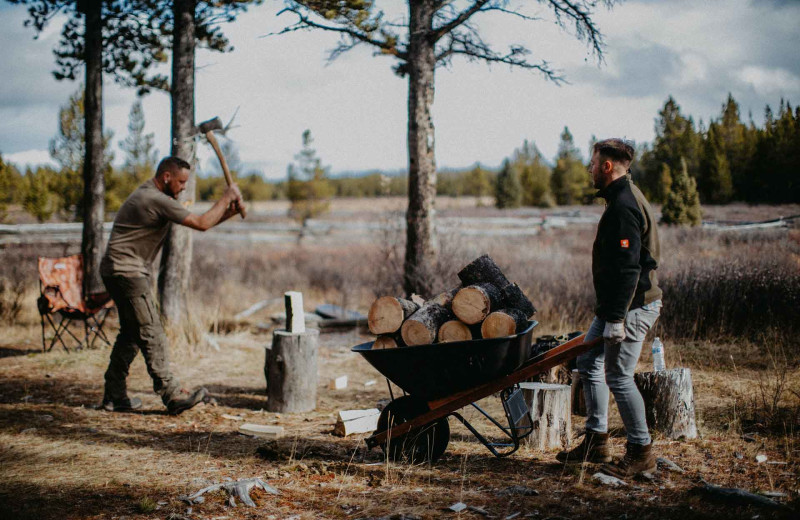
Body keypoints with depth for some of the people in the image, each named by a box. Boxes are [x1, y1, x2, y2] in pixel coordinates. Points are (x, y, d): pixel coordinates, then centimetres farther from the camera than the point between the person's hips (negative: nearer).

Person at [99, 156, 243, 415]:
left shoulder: (151, 195, 16)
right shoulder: (157, 200, -17)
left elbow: (199, 221, 18)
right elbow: (201, 224, -17)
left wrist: (226, 214, 6)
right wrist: (226, 198, -5)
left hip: (119, 271, 11)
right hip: (126, 271, -11)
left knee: (131, 333, 14)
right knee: (151, 333, -10)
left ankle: (114, 396, 18)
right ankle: (172, 395, -9)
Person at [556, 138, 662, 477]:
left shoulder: (623, 206, -19)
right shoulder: (624, 198, 15)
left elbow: (627, 268, -25)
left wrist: (616, 318, -25)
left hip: (632, 306, -11)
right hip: (615, 305, 11)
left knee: (618, 376, -6)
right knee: (589, 362, 15)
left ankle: (641, 453, 5)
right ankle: (596, 441, 23)